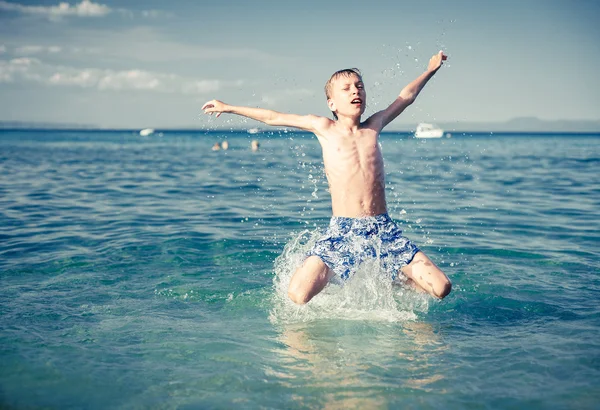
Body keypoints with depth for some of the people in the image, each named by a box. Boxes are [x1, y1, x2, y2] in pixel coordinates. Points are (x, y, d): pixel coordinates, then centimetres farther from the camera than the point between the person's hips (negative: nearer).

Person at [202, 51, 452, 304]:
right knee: (297, 296, -20)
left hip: (384, 229, 2)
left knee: (441, 288, -7)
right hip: (342, 231, -2)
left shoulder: (374, 126, 13)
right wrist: (228, 108, 21)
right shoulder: (324, 128, 6)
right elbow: (273, 117, 14)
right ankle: (330, 275, 15)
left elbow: (405, 97, 30)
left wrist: (430, 71, 40)